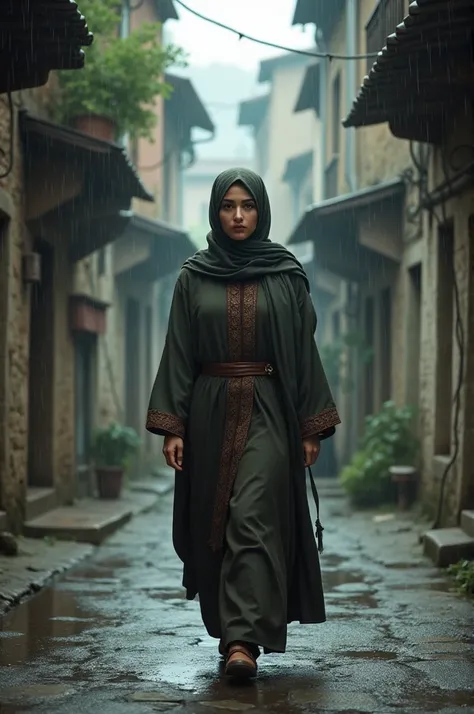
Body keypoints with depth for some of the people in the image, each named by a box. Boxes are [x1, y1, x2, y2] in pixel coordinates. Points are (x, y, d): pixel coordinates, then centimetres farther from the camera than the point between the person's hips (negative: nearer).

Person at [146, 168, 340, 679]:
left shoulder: (287, 275, 3)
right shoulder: (193, 277, 5)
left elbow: (304, 351, 3)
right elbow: (178, 354, 3)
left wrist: (312, 426, -1)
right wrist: (171, 426, -5)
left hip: (267, 412, -2)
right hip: (211, 412, 2)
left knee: (253, 520, -14)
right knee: (212, 523, 7)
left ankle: (243, 639, -21)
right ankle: (235, 631, 22)